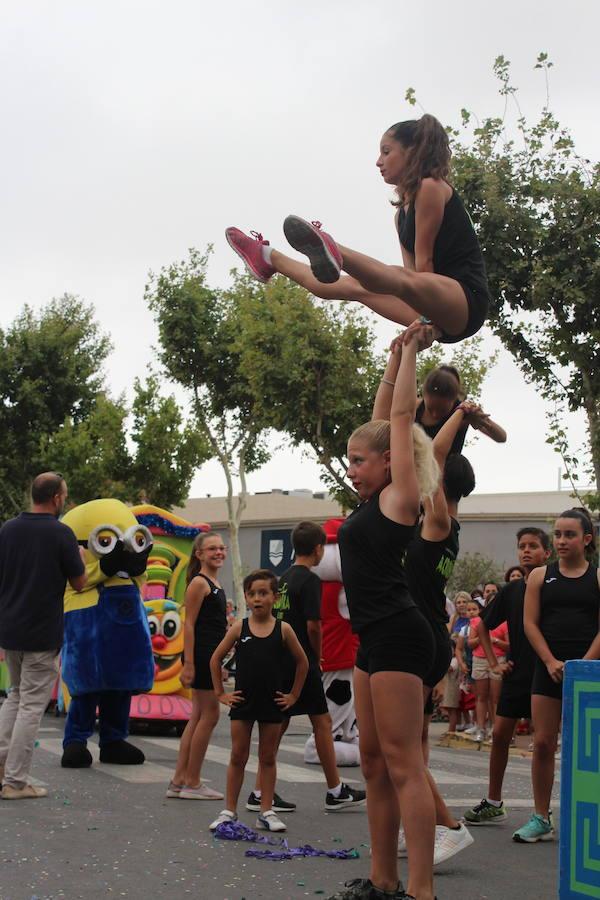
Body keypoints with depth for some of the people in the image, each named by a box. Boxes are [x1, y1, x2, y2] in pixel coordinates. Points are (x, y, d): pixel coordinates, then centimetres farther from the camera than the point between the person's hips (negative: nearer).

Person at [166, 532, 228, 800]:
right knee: (209, 714, -5)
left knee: (198, 717, 10)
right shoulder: (199, 583, -11)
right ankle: (192, 783, 3)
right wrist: (188, 664, -20)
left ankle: (179, 782, 14)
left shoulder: (214, 584, 16)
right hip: (200, 654, -9)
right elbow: (189, 624, -15)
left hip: (210, 656, 9)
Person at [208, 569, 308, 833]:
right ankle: (229, 811, 12)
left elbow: (302, 662, 7)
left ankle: (266, 812, 14)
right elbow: (216, 658, 6)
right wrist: (220, 693, 3)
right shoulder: (239, 628, -2)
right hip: (243, 702, 0)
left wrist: (293, 695, 5)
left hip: (272, 703, 0)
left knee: (268, 759, 8)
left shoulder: (283, 629, -3)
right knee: (238, 757, 6)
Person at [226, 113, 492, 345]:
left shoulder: (431, 187, -3)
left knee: (402, 280, -38)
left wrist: (423, 323, -13)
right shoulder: (401, 213, 23)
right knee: (356, 287, 11)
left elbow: (425, 259, -9)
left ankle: (334, 256, -66)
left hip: (467, 298, -8)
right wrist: (421, 324, 0)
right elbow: (416, 272, 14)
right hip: (440, 315, 8)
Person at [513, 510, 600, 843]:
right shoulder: (540, 576, 9)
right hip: (548, 668, 2)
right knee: (543, 743, 1)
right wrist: (551, 662, -9)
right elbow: (530, 623, 4)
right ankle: (541, 819, 10)